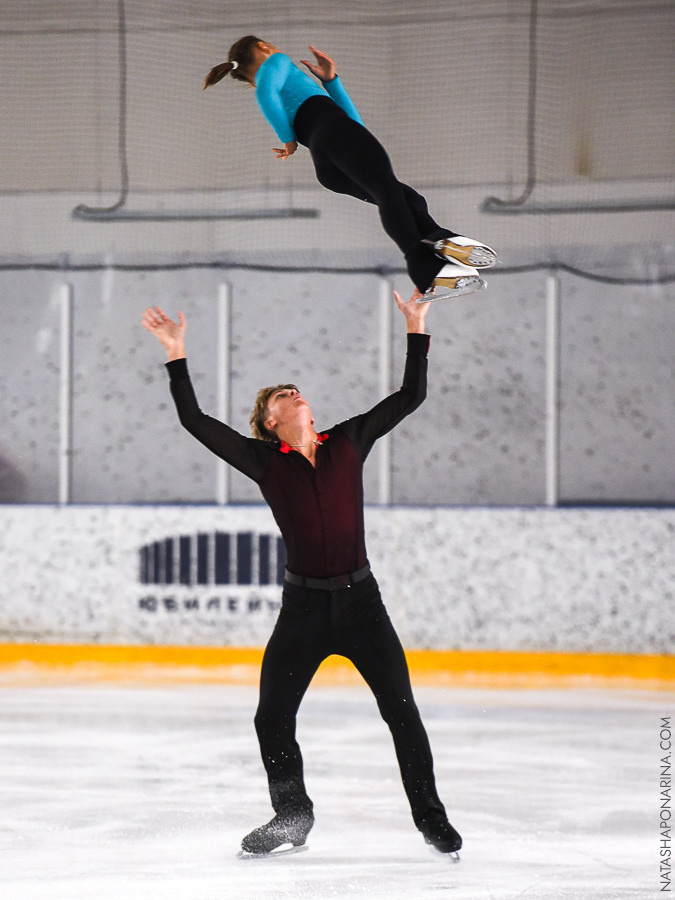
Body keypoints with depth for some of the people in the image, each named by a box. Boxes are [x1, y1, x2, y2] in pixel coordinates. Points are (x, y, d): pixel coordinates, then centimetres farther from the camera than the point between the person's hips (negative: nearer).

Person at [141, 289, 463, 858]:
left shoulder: (348, 443, 6)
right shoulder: (263, 460, 3)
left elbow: (410, 396, 7)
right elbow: (196, 421, -3)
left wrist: (416, 331, 3)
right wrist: (176, 356, -8)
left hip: (360, 599, 0)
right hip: (303, 604, 0)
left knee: (401, 711, -2)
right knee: (272, 718, 2)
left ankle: (431, 817, 12)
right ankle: (292, 817, 24)